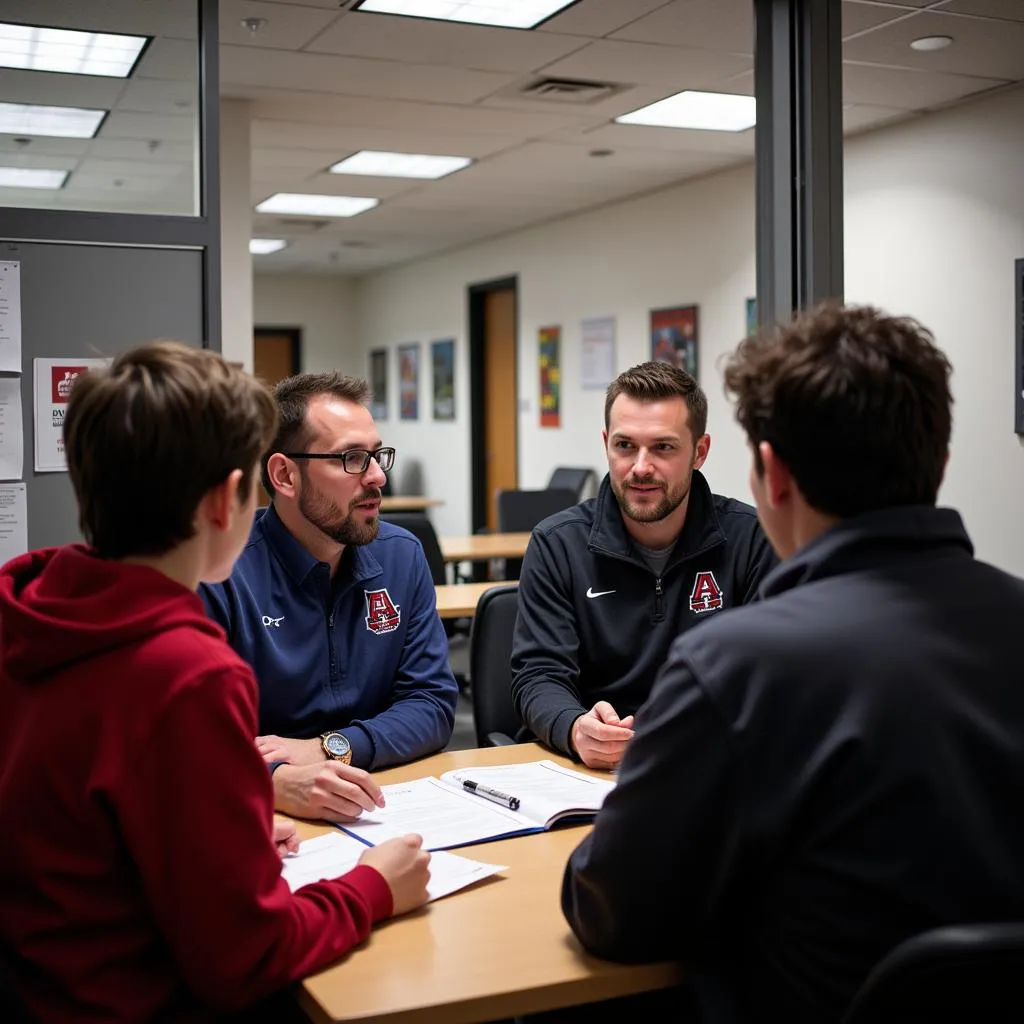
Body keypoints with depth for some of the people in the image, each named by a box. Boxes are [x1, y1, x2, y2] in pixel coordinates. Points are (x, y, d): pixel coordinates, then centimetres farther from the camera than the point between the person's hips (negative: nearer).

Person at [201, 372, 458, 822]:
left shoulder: (402, 555, 5)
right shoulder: (219, 573, -11)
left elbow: (433, 702, 4)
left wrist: (329, 748, -11)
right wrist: (276, 781, -32)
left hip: (384, 808, 3)